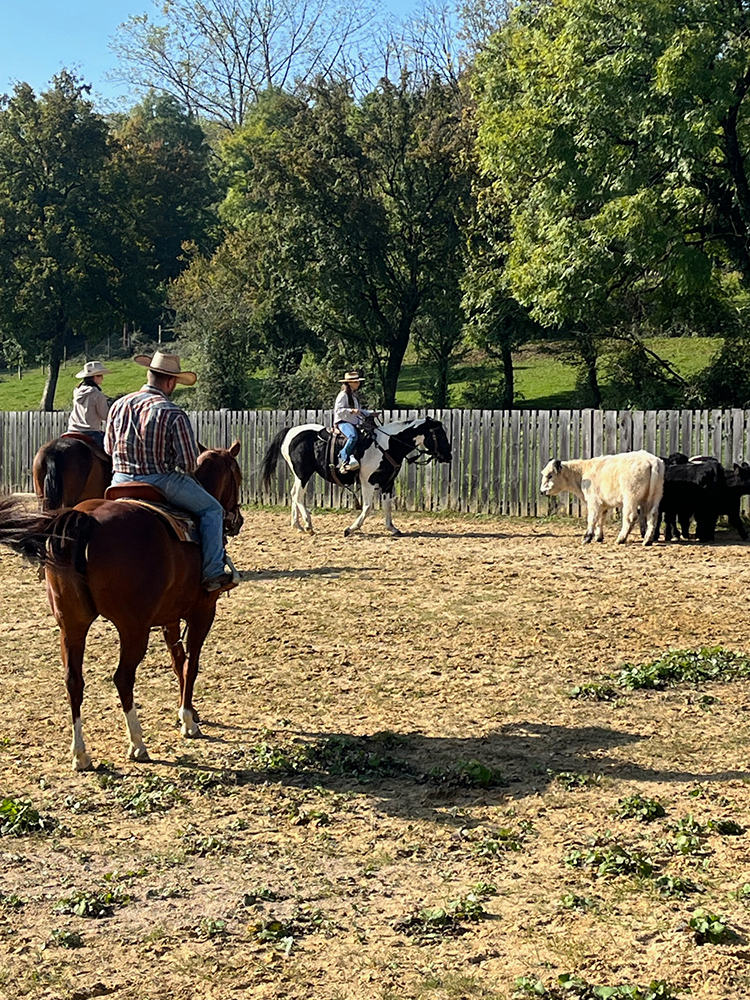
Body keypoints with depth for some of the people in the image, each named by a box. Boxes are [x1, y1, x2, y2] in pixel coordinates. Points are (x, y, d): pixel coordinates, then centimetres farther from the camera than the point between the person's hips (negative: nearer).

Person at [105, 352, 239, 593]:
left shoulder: (119, 405, 2)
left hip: (121, 482, 5)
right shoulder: (173, 414, -15)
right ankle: (213, 573, 6)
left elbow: (108, 449, 14)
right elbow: (189, 462, -12)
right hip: (161, 483, -5)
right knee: (211, 510, 11)